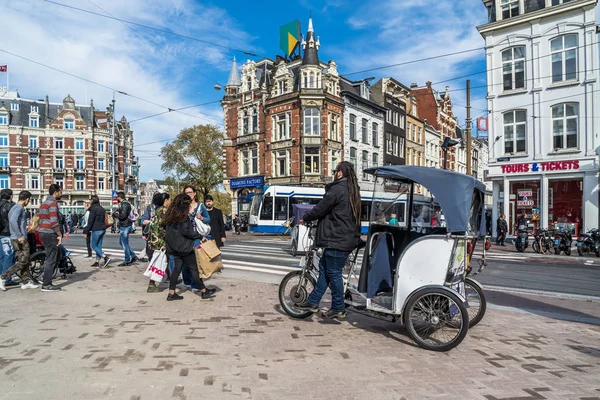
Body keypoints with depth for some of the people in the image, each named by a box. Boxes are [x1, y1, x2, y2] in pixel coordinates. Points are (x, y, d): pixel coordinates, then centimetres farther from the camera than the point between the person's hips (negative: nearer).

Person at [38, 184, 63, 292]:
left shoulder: (44, 203, 19)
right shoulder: (53, 203, -13)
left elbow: (42, 220, 20)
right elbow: (54, 221, -21)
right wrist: (60, 235, -15)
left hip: (43, 233, 10)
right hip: (50, 234, -10)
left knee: (55, 257, 17)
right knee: (51, 260, -4)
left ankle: (46, 279, 21)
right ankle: (46, 285, -1)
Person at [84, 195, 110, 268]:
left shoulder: (93, 209, -11)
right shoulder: (102, 209, 12)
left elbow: (90, 221, -13)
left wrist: (86, 232, -8)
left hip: (96, 230, -8)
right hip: (103, 229, 8)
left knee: (93, 245, 0)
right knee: (99, 246, 10)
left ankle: (106, 257, -15)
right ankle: (97, 262, 10)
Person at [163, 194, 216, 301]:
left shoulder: (171, 214, 12)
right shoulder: (183, 215, -14)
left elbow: (168, 231, 17)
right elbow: (186, 231, -20)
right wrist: (199, 236, -11)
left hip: (174, 247, 8)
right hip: (184, 247, -8)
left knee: (177, 268, 12)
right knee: (194, 268, -1)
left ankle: (171, 293, 12)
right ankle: (204, 291, 7)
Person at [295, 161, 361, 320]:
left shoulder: (337, 189, -14)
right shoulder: (352, 191, 15)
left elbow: (320, 209, -13)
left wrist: (304, 218, 4)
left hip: (337, 240, -10)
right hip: (348, 238, 10)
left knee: (333, 273, 0)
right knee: (324, 267, 14)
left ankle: (338, 309, 11)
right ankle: (313, 301, 21)